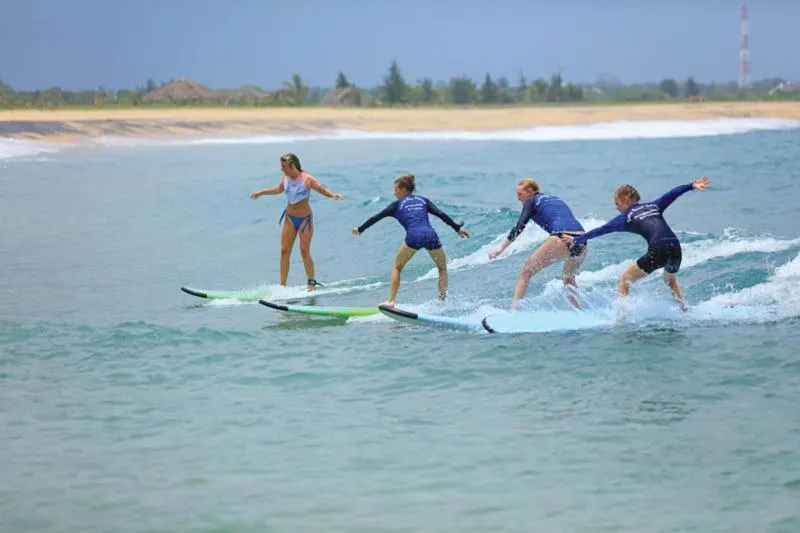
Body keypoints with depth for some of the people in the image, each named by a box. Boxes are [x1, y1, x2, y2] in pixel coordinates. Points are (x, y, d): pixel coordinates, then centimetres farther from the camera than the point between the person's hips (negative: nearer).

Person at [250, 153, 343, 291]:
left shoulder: (307, 179, -17)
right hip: (290, 218, 5)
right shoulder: (285, 179, 0)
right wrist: (262, 192, 33)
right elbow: (279, 189, 21)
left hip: (305, 218, -5)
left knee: (305, 252, -7)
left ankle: (312, 283, 9)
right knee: (284, 251, 1)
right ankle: (282, 285, 6)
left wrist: (333, 195, -40)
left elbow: (323, 190, -18)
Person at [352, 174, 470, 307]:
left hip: (413, 236, -2)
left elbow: (376, 217, 20)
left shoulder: (398, 204, 19)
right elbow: (441, 215, 13)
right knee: (442, 269, 22)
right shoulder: (423, 200, 25)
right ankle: (444, 297, 3)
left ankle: (391, 301, 3)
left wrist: (360, 229, 31)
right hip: (431, 235, 2)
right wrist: (457, 228, 16)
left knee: (396, 267, 16)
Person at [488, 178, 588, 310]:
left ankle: (514, 309, -8)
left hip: (561, 240, -6)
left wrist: (501, 248, 0)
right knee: (568, 276, 33)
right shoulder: (556, 199, 31)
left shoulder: (532, 201, 12)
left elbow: (519, 226, 2)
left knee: (525, 272, 4)